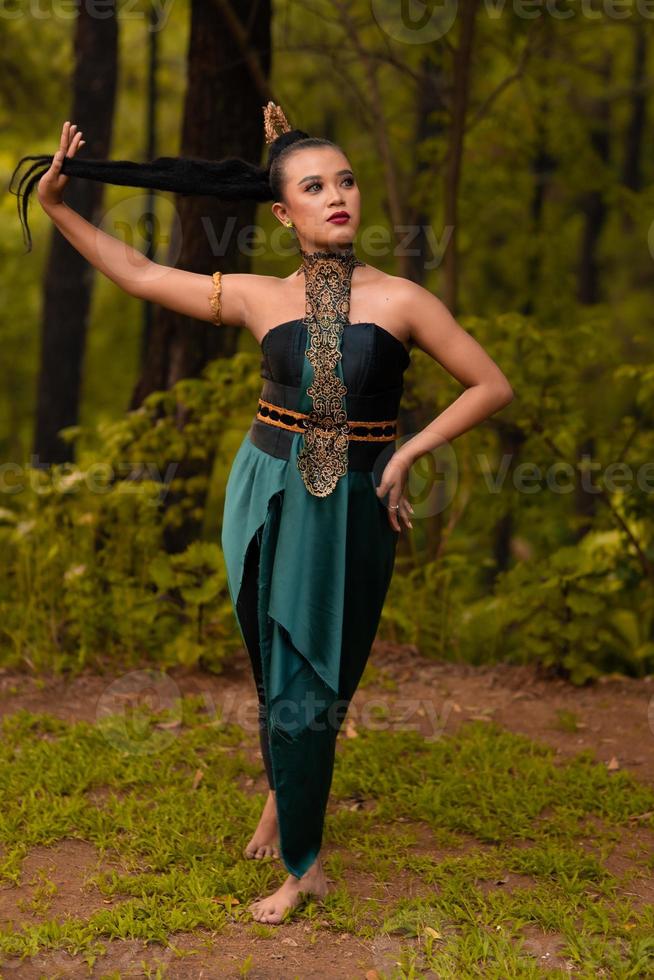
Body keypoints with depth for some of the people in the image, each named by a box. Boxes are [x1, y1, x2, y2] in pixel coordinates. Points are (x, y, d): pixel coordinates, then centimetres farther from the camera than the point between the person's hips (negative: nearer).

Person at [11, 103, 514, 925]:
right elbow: (137, 273, 8)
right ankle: (302, 863, 27)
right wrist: (56, 205, 6)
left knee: (313, 679, 1)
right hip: (270, 497, 2)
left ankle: (285, 794, 26)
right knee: (283, 674, 9)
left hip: (353, 509, -1)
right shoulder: (260, 298, 1)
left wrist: (407, 455, -6)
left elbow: (492, 387, 1)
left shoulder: (400, 300, -4)